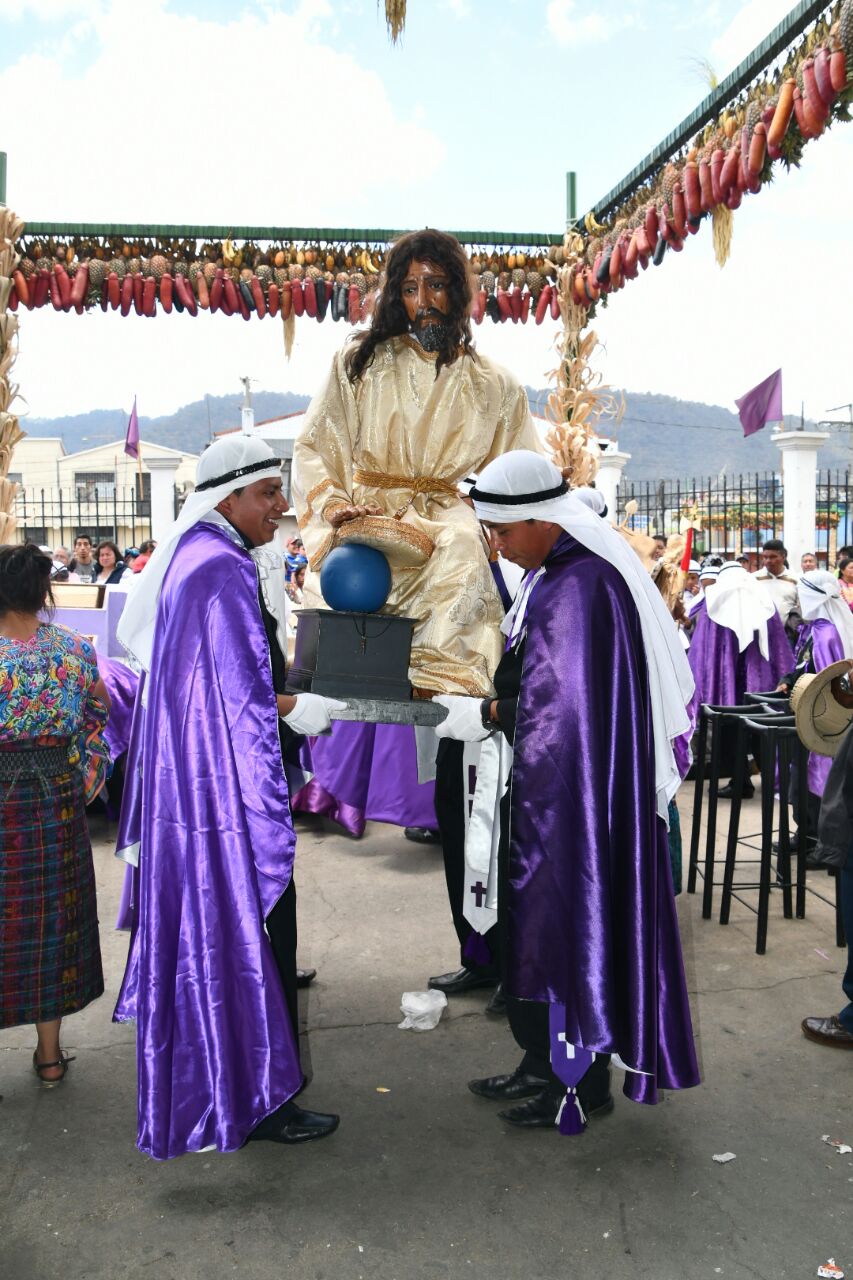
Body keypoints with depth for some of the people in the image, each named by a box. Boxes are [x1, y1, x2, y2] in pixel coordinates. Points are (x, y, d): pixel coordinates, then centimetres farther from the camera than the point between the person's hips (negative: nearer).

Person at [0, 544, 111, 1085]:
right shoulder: (76, 651, -6)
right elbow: (99, 724, 2)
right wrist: (79, 787, 10)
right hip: (57, 807, 3)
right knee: (52, 917, 15)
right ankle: (50, 1052, 27)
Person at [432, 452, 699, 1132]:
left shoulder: (578, 588, -23)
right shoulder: (555, 574, 10)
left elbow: (561, 706, -24)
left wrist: (486, 714, -14)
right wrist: (488, 707, 5)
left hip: (579, 796, -10)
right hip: (549, 790, 10)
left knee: (571, 928, 4)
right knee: (535, 924, 18)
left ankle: (583, 1081, 22)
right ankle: (544, 1061, 34)